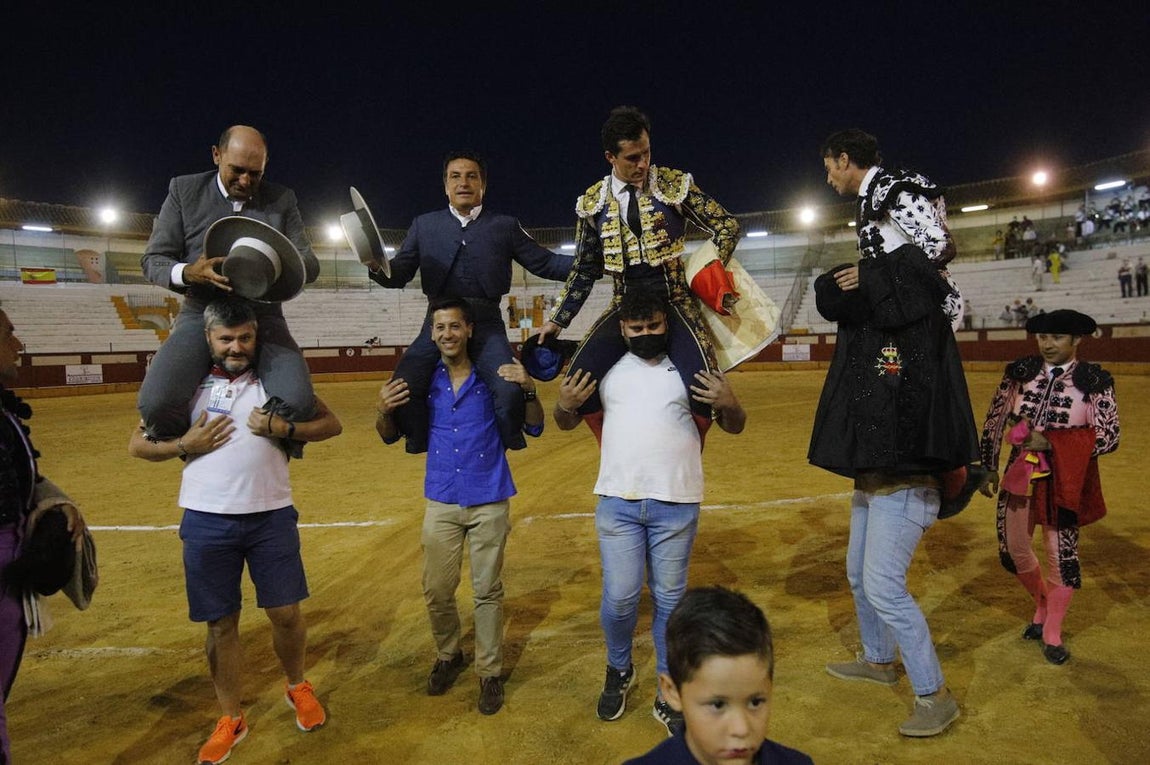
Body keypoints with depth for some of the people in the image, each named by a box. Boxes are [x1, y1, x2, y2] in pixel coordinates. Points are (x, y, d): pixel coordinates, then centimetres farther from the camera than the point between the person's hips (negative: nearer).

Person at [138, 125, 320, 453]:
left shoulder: (282, 199, 8)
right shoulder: (184, 190, 6)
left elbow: (310, 264, 6)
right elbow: (153, 259, 5)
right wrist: (187, 273, -19)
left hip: (263, 318, 0)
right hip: (202, 315, 0)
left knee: (297, 403, -29)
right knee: (156, 404, -28)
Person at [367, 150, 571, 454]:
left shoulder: (505, 225, 14)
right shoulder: (424, 225, 17)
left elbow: (544, 263, 12)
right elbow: (398, 274, 12)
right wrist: (377, 267, -11)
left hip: (486, 325, -1)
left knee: (510, 391, -25)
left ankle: (504, 452, 3)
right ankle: (424, 450, 7)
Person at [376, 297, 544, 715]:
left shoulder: (495, 375, -7)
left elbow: (534, 428, -5)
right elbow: (391, 437, 6)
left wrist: (527, 390, -23)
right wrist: (383, 410, -17)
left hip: (490, 501, -2)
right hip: (441, 502, 2)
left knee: (488, 591, 9)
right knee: (437, 591, 11)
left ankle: (490, 672, 25)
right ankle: (448, 656, 36)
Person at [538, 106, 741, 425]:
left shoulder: (674, 185, -2)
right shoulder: (593, 202, 4)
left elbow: (726, 226, 5)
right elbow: (586, 269, 12)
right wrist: (557, 320, 9)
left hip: (675, 303, -2)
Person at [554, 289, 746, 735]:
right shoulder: (607, 369, 7)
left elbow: (734, 427, 6)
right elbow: (566, 423, 15)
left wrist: (729, 404, -16)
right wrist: (565, 405, -9)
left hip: (676, 505, 0)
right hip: (618, 502, 1)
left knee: (669, 599, 9)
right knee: (620, 598, 3)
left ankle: (670, 696, 25)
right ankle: (619, 672, 32)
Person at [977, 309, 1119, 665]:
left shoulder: (1094, 380, -7)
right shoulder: (1020, 372, 0)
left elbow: (1109, 437, -8)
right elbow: (993, 421, 7)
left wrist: (1051, 443, -17)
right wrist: (988, 467, 7)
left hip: (1065, 480, -3)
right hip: (1020, 474, 3)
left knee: (1060, 551, 3)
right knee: (1012, 549, 10)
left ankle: (1052, 633, 24)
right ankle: (1044, 606, 39)